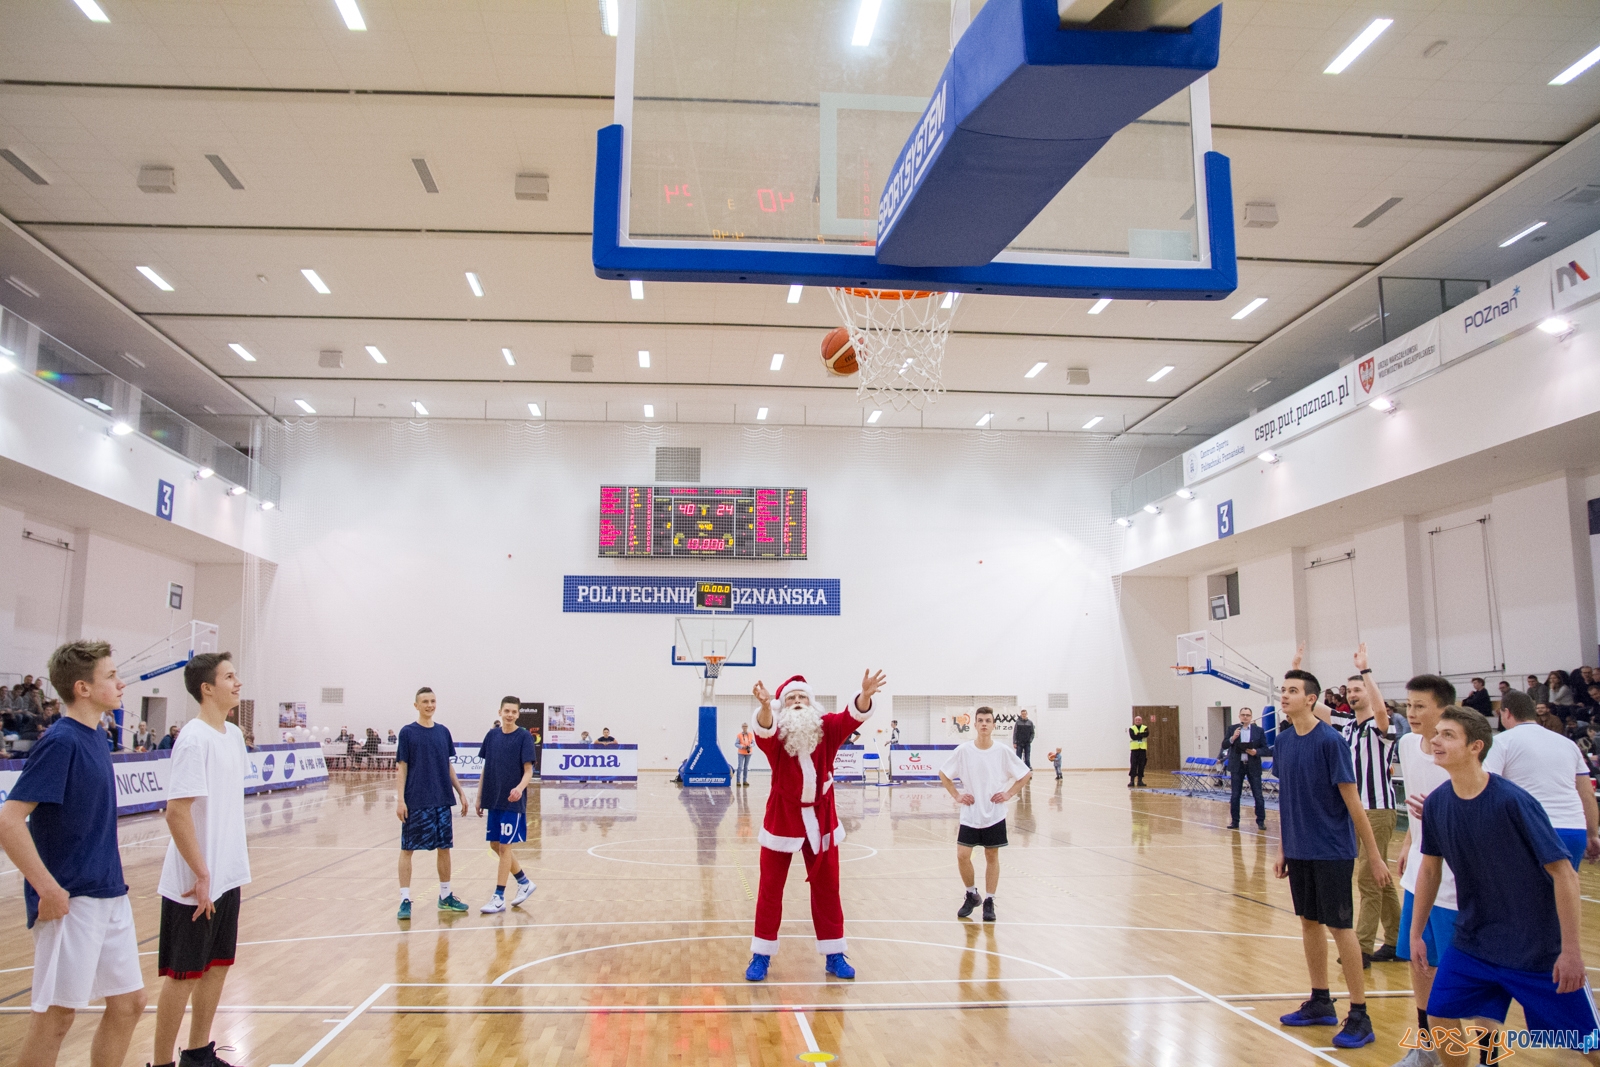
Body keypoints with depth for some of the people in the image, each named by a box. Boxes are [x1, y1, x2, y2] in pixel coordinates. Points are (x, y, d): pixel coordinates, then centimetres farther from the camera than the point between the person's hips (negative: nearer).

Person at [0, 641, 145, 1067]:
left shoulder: (95, 739, 10)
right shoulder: (60, 741, -16)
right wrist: (48, 888, -20)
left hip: (110, 896, 8)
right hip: (71, 901, -8)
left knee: (129, 1002, 12)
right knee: (57, 1013, 2)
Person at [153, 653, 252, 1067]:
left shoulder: (233, 735, 8)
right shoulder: (194, 740, -19)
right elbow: (176, 812, -22)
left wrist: (235, 861, 15)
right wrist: (201, 876, -19)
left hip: (228, 876, 8)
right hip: (195, 883, -8)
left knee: (217, 966, 16)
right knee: (184, 974, 3)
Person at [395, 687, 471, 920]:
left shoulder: (443, 731, 9)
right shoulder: (407, 732, -3)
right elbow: (402, 767, -5)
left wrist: (460, 792, 11)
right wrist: (400, 799, -11)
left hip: (442, 800, 4)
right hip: (416, 802, -4)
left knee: (444, 847, 9)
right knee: (407, 848, 0)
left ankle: (445, 896, 21)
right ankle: (405, 900, 8)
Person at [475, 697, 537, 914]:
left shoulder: (524, 737, -8)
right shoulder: (492, 735, 6)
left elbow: (528, 770, -12)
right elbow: (486, 768, 12)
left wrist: (520, 788, -31)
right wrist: (480, 797, 10)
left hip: (513, 802, -6)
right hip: (493, 800, 6)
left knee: (504, 846, -3)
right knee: (495, 845, 11)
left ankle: (499, 898, 4)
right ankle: (524, 882, 28)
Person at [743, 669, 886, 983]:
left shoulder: (826, 729, -4)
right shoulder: (775, 735, -12)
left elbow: (853, 716, -21)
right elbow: (765, 729, -35)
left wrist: (865, 695, -43)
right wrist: (765, 706, -58)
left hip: (820, 819, 2)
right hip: (782, 819, -2)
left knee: (827, 888, 11)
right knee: (770, 889, 6)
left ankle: (834, 956, 23)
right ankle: (761, 955, 18)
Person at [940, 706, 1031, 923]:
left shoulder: (1003, 751, -7)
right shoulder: (963, 750, -6)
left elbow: (1026, 774, 4)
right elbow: (943, 774, 5)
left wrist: (1009, 793, -4)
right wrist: (956, 795, -3)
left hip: (994, 814, 0)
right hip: (970, 814, 0)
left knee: (992, 857, 6)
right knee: (962, 855, -6)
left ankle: (989, 901, 20)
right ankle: (972, 895, 17)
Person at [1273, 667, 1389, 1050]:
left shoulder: (1330, 741, -15)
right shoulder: (1282, 741, 4)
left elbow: (1352, 801, -13)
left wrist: (1374, 855, -11)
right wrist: (1282, 849, 13)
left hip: (1332, 851, -6)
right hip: (1298, 851, 6)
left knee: (1339, 926, -2)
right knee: (1310, 922, 13)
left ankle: (1359, 1017, 8)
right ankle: (1321, 1003, 27)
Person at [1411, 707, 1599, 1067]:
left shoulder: (1513, 800, -21)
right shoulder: (1435, 804, -5)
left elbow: (1563, 873, -17)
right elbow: (1430, 869, 8)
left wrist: (1570, 950, -18)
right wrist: (1416, 932, 10)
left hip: (1539, 948, -5)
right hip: (1472, 942, 5)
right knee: (1441, 1016, 2)